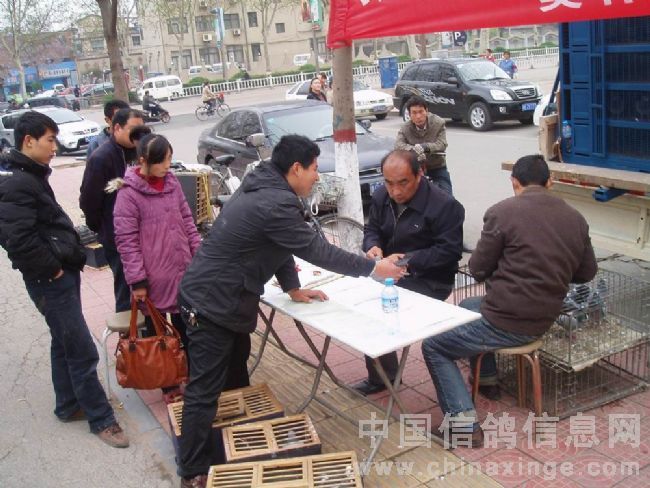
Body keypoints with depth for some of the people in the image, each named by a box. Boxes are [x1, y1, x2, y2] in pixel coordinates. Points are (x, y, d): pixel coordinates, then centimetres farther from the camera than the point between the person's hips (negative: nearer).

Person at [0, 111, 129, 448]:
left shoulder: (31, 175, 13)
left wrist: (68, 259, 11)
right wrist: (52, 269, -18)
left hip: (62, 274, 10)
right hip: (50, 281, -10)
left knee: (64, 343, 20)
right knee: (82, 351, -3)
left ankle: (68, 405, 35)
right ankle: (101, 419, 8)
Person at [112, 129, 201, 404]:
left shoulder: (172, 182, 5)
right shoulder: (129, 193, -13)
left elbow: (187, 221, 13)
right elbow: (126, 240, -14)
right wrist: (137, 280, -15)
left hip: (182, 270, 5)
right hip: (153, 277, -5)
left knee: (186, 326, 17)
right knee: (156, 331, 12)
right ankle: (167, 384, 25)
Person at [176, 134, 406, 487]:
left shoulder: (264, 188, 8)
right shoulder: (275, 204, -25)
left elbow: (282, 246, 15)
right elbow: (317, 250, -19)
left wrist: (293, 288, 12)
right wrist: (373, 268, -10)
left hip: (223, 297, 11)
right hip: (210, 303, -11)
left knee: (236, 372, 24)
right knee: (205, 390, -3)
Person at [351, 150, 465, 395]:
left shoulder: (444, 205, -19)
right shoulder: (381, 197, 2)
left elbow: (450, 251, -20)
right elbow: (372, 229, 14)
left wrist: (408, 260, -26)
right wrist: (373, 246, -11)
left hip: (428, 281, -7)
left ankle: (382, 377, 1)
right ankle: (380, 375, 9)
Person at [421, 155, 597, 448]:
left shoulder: (502, 212, -15)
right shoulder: (575, 218, 2)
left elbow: (478, 269, -8)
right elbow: (587, 273, 13)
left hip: (506, 324, -7)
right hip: (544, 320, 7)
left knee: (433, 346, 9)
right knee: (466, 307, 31)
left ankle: (464, 421, -2)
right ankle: (487, 377, 40)